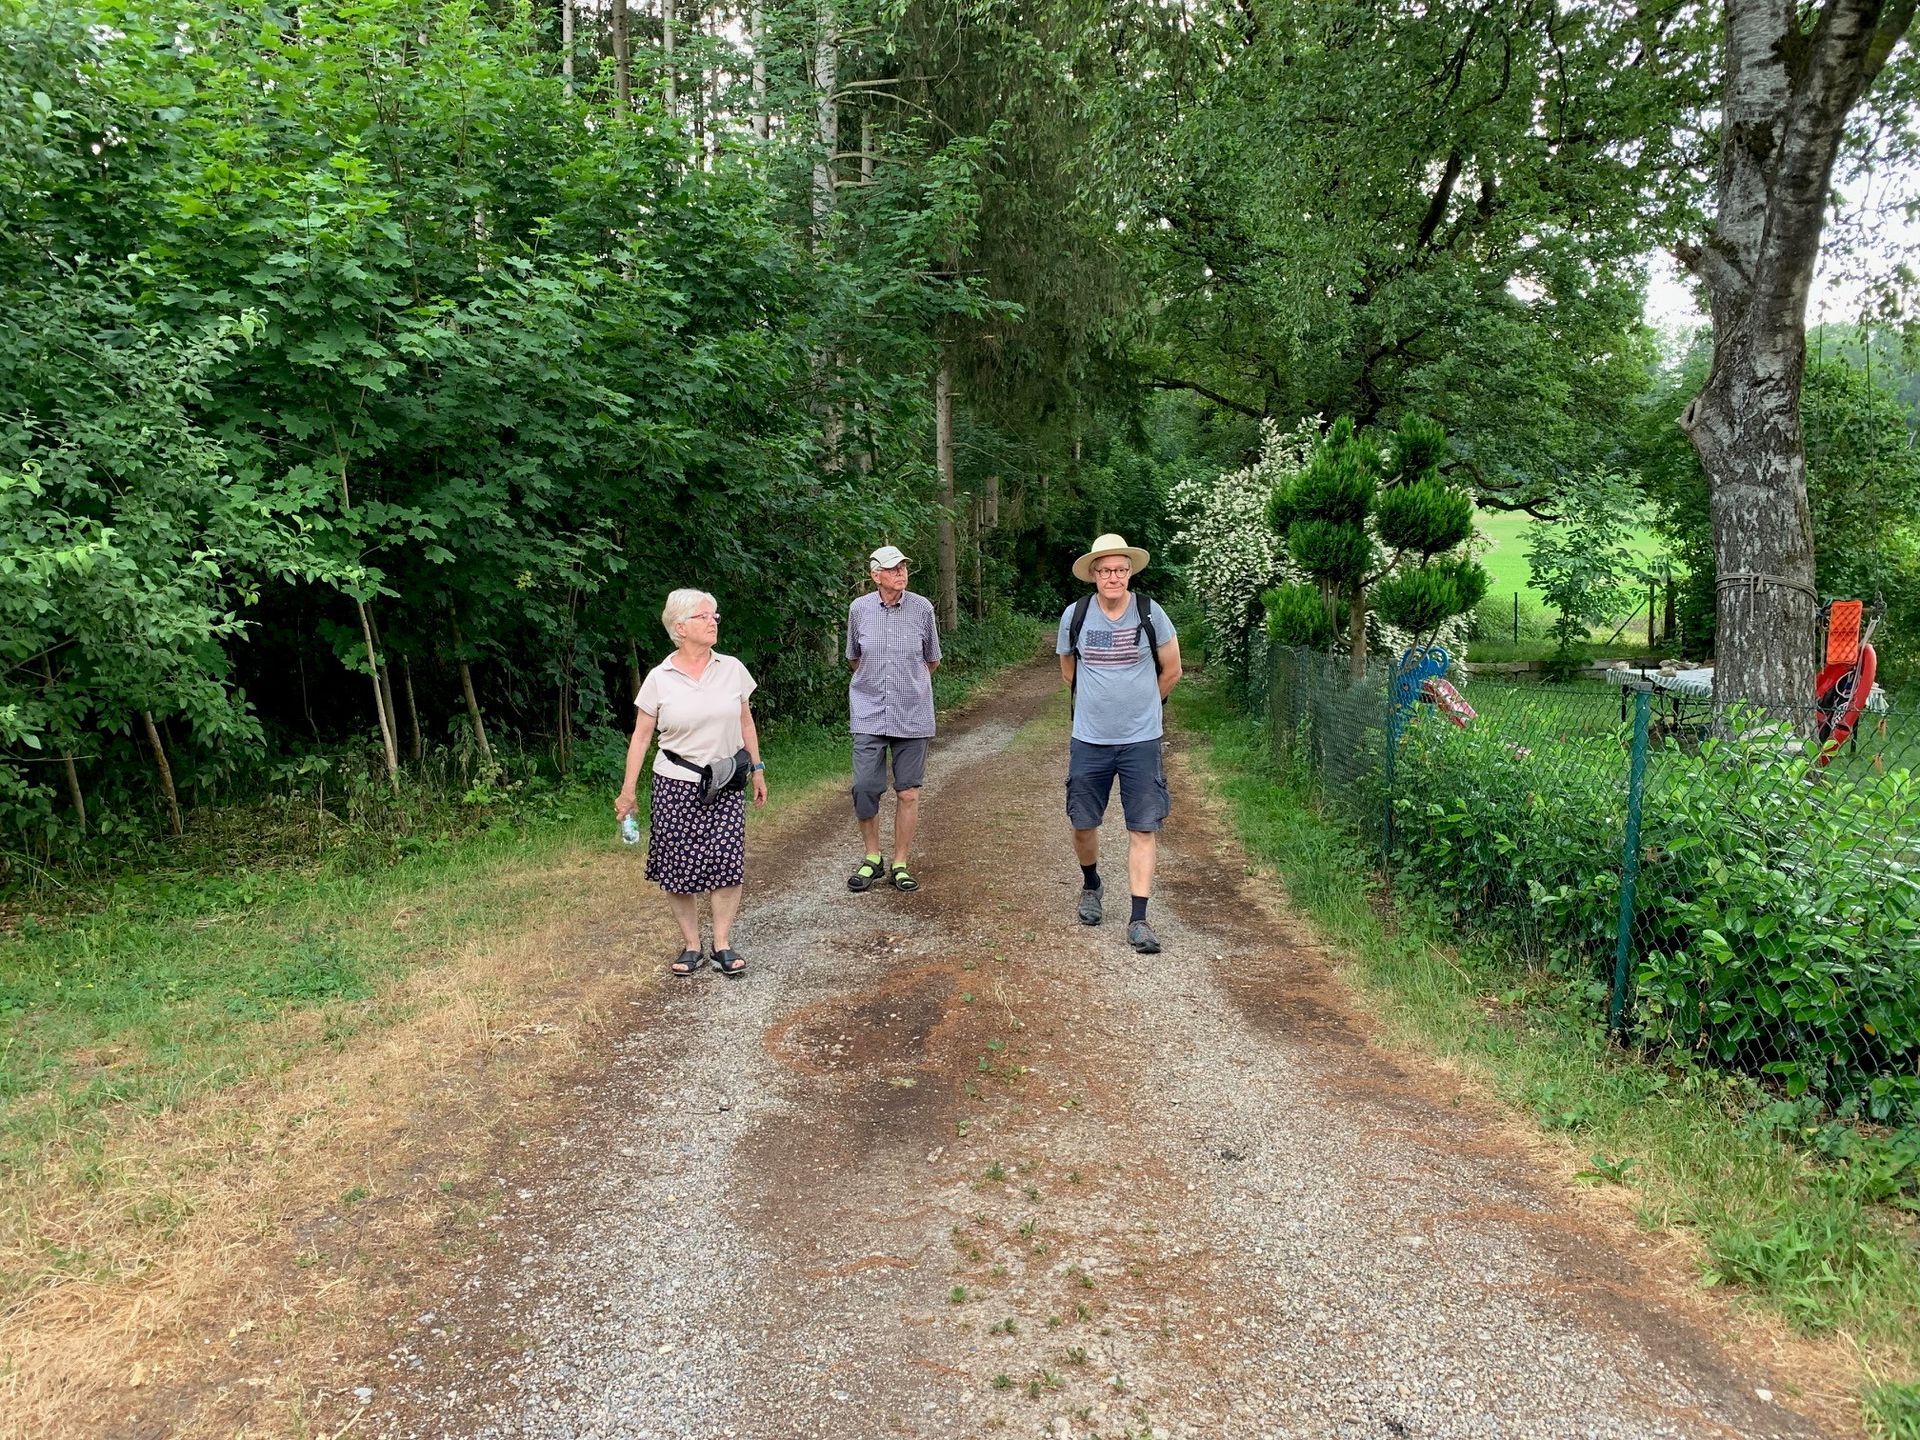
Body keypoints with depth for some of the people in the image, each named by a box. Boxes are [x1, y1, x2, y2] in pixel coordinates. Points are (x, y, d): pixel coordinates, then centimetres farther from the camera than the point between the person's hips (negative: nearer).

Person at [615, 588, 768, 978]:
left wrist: (757, 770, 13)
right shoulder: (659, 679, -3)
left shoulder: (732, 669, 2)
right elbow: (641, 736, 1)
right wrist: (628, 790, -1)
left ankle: (723, 946, 7)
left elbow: (746, 723, 12)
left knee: (727, 862, -5)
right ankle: (691, 946, 15)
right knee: (679, 867, 1)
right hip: (676, 786, -1)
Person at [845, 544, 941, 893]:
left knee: (908, 793, 4)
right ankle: (872, 858, 18)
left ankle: (899, 864, 17)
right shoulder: (859, 609, 0)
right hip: (868, 715, 0)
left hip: (912, 716, 0)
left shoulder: (922, 608, -3)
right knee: (864, 789, -3)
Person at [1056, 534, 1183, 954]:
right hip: (1089, 739, 1)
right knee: (1082, 823, 9)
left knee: (1144, 827, -3)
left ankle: (1138, 920, 3)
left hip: (1141, 740, -1)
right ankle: (1091, 885, 39)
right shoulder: (1075, 615, -2)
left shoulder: (1150, 613, -5)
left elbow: (1171, 671, 8)